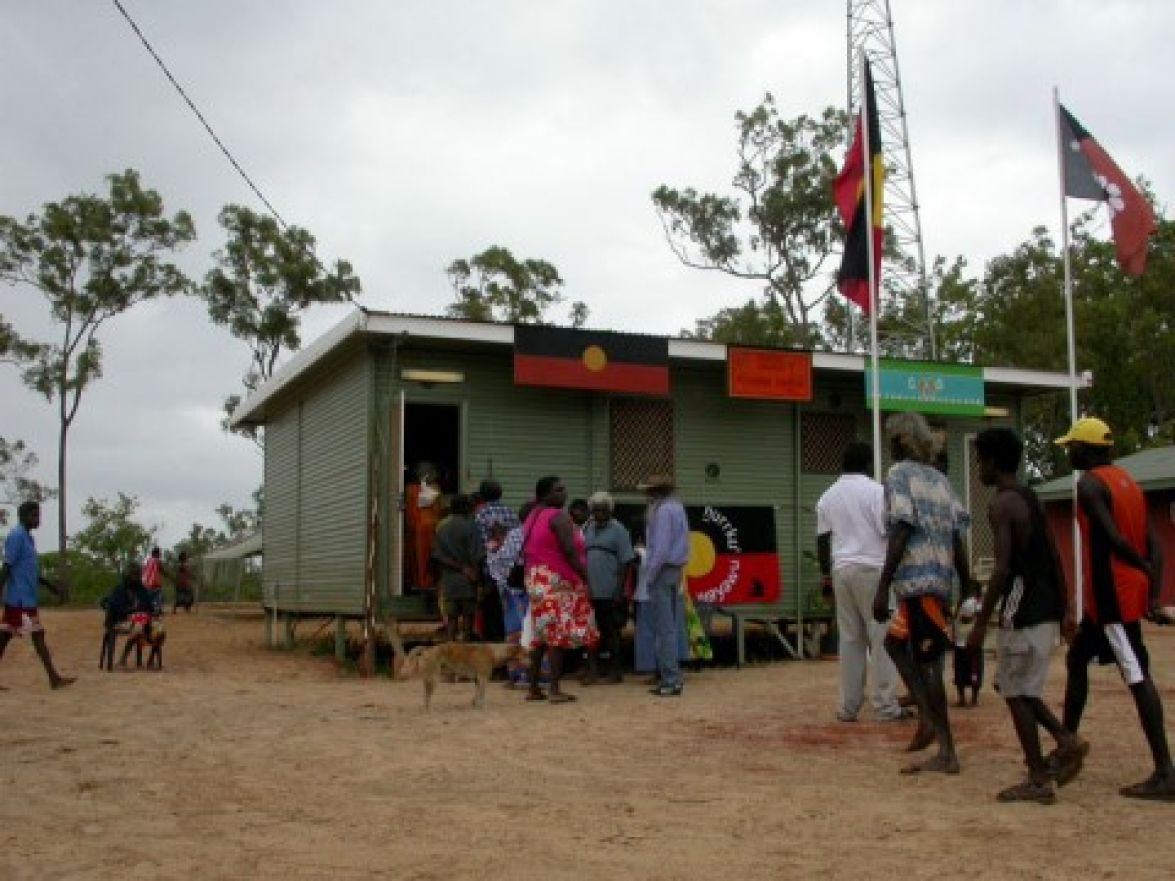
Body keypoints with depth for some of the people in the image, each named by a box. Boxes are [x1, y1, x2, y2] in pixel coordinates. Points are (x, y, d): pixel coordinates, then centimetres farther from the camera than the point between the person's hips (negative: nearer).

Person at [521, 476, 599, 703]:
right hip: (558, 581, -9)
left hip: (535, 580, 9)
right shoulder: (559, 517, -12)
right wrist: (585, 579, -14)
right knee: (558, 634, -8)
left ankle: (534, 687, 14)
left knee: (540, 635, 12)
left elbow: (527, 551, 16)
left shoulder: (532, 517, 15)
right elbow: (570, 552, -18)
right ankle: (555, 690, -9)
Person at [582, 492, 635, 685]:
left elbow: (626, 562, -7)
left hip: (610, 592, -5)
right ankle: (592, 669, 13)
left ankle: (614, 669, 13)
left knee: (612, 631, 4)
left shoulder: (618, 530, -3)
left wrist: (620, 589, -13)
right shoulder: (587, 529, 13)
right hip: (589, 591, 5)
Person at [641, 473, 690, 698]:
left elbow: (661, 547, -20)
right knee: (674, 626, 11)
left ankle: (670, 681, -7)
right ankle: (673, 677, 14)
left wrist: (649, 575, -14)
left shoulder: (662, 511, -14)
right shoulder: (678, 507, 15)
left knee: (664, 628, -7)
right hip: (677, 570, 10)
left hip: (662, 570, -10)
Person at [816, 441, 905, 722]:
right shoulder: (875, 490, -5)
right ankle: (885, 706, -2)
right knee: (881, 637, -1)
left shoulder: (827, 496, 11)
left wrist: (825, 572, 20)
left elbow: (822, 539, 13)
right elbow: (888, 530, -8)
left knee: (849, 638, 8)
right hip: (873, 568, -5)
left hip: (842, 570, 5)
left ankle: (848, 707, 9)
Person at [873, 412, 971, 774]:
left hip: (917, 581, -8)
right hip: (942, 580, 8)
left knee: (928, 663, -3)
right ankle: (927, 719, 13)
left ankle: (947, 752, -1)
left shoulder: (899, 475, -5)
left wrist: (882, 589, -16)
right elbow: (957, 539, 13)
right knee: (895, 642, 20)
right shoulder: (939, 479, 16)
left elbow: (900, 533, -16)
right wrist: (968, 588, 16)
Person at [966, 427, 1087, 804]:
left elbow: (1003, 568, -21)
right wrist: (1064, 609, 21)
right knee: (1017, 687, 20)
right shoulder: (1031, 498, 14)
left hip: (1022, 611, -9)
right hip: (1047, 609, 9)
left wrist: (980, 624, -19)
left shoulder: (1001, 505, -14)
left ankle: (1038, 781, 4)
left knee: (1016, 693, 0)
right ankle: (1067, 741, 10)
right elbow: (1054, 558, 16)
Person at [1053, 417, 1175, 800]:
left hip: (1111, 594, -10)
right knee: (1077, 658, 19)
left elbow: (1114, 539, -22)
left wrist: (1144, 569, -7)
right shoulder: (1127, 481, 15)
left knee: (1136, 675, -11)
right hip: (1130, 592, 10)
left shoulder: (1089, 484, -11)